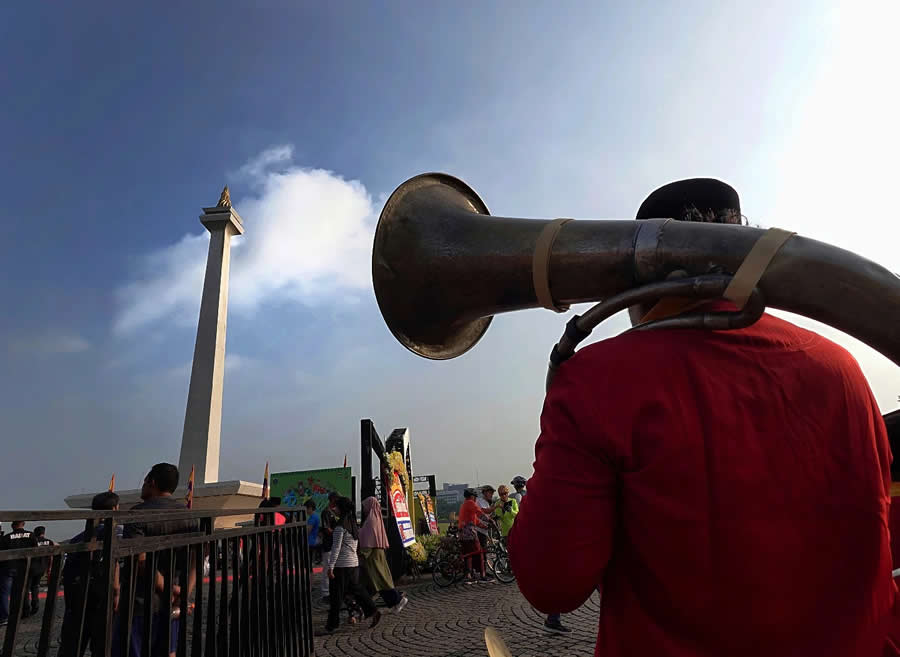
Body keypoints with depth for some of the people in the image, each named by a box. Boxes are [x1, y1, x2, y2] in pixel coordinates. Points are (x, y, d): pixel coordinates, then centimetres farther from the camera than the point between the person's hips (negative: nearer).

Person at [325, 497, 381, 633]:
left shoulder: (340, 526, -15)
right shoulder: (354, 524, 8)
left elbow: (336, 548, -17)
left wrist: (330, 567, -15)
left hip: (341, 565, -7)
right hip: (354, 563, 7)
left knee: (336, 595, 4)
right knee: (356, 589, 17)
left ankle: (332, 624, 13)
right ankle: (372, 612, 11)